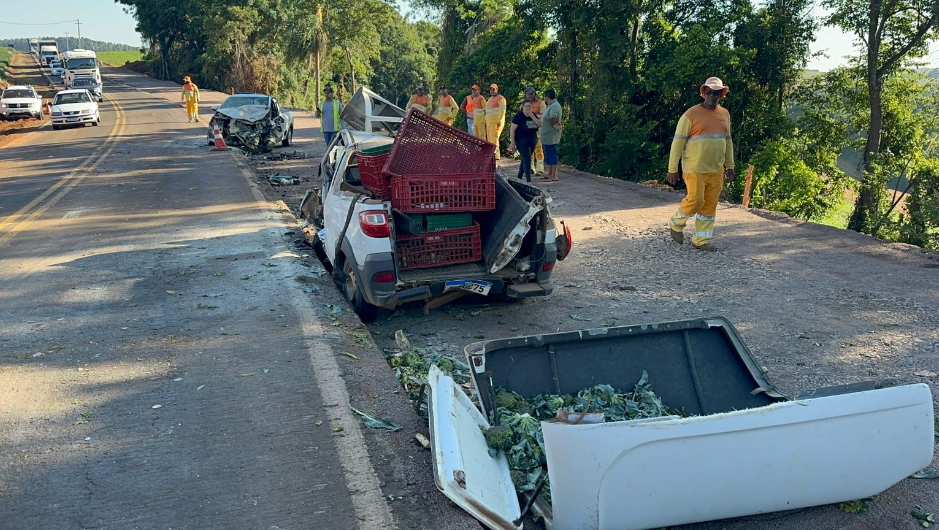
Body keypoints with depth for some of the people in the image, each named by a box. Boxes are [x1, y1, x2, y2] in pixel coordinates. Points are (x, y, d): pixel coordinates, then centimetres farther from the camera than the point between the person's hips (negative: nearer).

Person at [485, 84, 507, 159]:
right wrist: (486, 122, 19)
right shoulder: (490, 99, 22)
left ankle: (496, 155, -16)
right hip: (489, 122, 9)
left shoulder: (500, 98, -6)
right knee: (489, 138, 5)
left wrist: (499, 121, -21)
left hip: (497, 122, -9)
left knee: (494, 138, -15)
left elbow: (502, 110, -14)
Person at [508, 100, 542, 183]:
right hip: (522, 141, -6)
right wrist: (512, 142, -16)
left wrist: (532, 116, -13)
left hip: (532, 141, 6)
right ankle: (529, 180, -14)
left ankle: (519, 177, 31)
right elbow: (512, 129, -13)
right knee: (527, 160, -13)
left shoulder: (533, 115, 7)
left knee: (525, 159, 16)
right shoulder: (519, 116, -11)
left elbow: (540, 125, -2)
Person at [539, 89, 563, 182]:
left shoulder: (554, 106, -17)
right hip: (547, 136, 11)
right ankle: (549, 174, 26)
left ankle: (554, 176, -3)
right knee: (548, 155, 17)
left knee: (552, 155, -7)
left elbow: (553, 120, -25)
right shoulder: (551, 106, 16)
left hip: (551, 136, -11)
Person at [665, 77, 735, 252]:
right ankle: (676, 224, 17)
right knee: (695, 200, -10)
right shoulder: (691, 114, -8)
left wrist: (730, 166, 16)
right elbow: (678, 142, -9)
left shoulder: (724, 114, 11)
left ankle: (701, 240, 14)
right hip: (695, 169, -6)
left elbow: (728, 141, 20)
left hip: (716, 170, 6)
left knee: (710, 204, 5)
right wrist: (672, 169, -12)